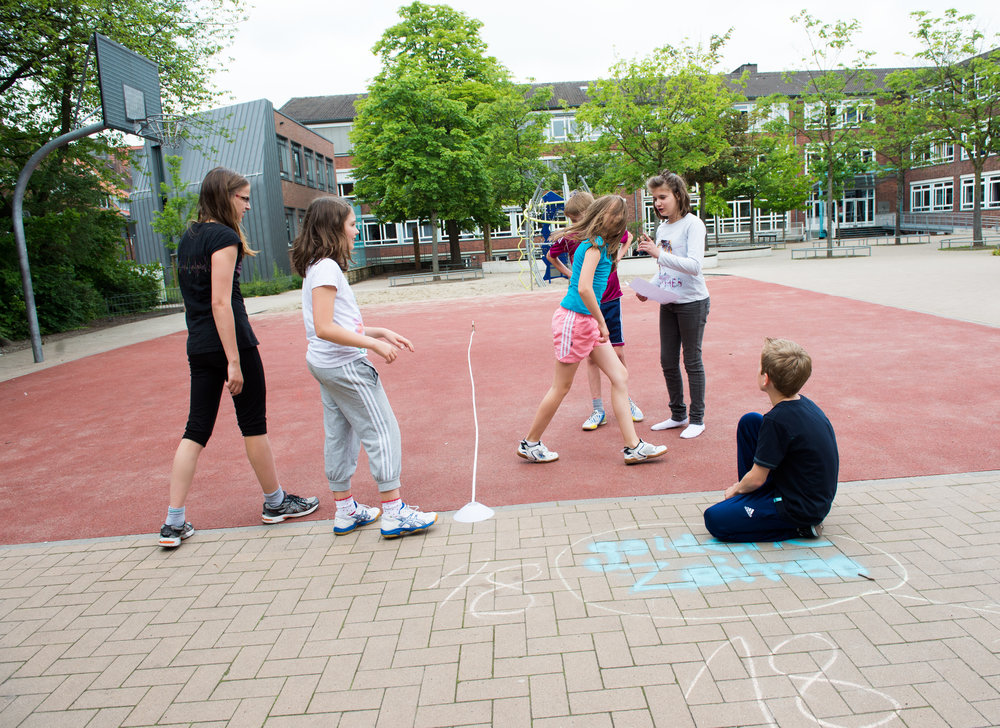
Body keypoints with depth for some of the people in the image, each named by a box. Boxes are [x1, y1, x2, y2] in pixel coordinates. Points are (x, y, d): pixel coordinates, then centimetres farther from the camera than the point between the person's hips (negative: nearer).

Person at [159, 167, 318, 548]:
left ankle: (174, 522, 9)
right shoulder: (224, 237, -13)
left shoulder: (187, 238, 13)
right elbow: (220, 301, -19)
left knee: (196, 430, 9)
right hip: (231, 341, -8)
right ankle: (275, 502, 23)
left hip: (198, 346, 8)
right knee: (254, 424, 6)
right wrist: (233, 360, -20)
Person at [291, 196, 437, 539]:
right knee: (382, 432, -4)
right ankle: (394, 513, 2)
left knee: (340, 435, 14)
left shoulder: (319, 266, 14)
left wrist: (379, 332, 10)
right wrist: (373, 344, -23)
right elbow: (324, 328, -25)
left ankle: (345, 511, 24)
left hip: (325, 365, 10)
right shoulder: (326, 268, -17)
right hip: (345, 365, -10)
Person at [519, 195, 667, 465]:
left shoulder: (604, 245, 12)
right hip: (574, 319, -9)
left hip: (588, 321, 9)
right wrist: (602, 322, -17)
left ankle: (633, 447, 9)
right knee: (561, 387, 2)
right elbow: (584, 288, -26)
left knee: (620, 376, 6)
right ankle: (530, 444, 19)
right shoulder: (594, 245, -16)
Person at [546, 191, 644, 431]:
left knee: (617, 352, 3)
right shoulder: (568, 238, -7)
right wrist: (569, 273, 3)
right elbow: (550, 256, 14)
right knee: (591, 356, 3)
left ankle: (625, 400, 23)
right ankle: (598, 410, 10)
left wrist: (618, 256, 2)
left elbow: (628, 238, 16)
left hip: (610, 300, 0)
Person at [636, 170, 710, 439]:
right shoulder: (662, 228, 10)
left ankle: (697, 419, 14)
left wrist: (659, 254, -30)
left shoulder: (692, 224, -11)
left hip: (692, 302, -7)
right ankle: (678, 415, 25)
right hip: (668, 304, 7)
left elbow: (694, 265, -24)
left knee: (692, 361, 1)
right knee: (668, 362, 11)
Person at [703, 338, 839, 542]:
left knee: (714, 519, -11)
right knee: (749, 422, 9)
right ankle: (753, 497, 17)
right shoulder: (805, 403, 0)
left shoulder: (778, 419, -27)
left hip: (801, 509, -9)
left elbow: (756, 478, -19)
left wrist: (736, 489, 3)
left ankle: (799, 528, -4)